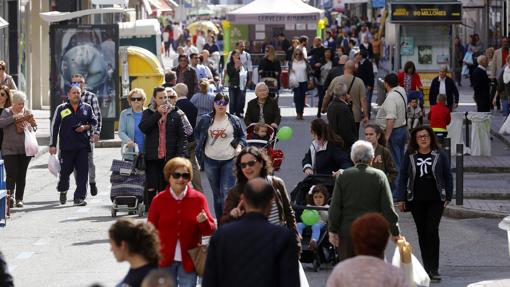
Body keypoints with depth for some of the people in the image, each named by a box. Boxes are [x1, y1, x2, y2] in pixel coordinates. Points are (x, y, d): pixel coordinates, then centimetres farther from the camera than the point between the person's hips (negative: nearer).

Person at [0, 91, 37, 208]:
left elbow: (35, 127, 12)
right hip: (10, 149, -3)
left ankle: (19, 199, 12)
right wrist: (14, 118, -21)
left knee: (22, 175, 6)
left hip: (25, 149, 3)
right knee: (11, 174, -12)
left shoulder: (27, 112, 9)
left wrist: (30, 123, -10)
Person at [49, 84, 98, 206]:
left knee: (82, 172, -5)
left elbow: (94, 122, 18)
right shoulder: (61, 109, 4)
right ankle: (63, 190, 34)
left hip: (82, 146, 1)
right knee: (65, 170, 5)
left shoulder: (87, 108, 9)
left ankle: (79, 197, -1)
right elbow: (54, 127, 4)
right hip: (66, 146, -1)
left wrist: (85, 127, -4)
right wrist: (52, 144, -1)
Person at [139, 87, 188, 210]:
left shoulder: (174, 114, 5)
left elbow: (182, 136, 2)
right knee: (151, 188, -3)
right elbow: (143, 128, -11)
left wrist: (181, 154, -10)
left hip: (169, 158, 0)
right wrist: (158, 114, -12)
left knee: (164, 188, 2)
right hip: (152, 157, 0)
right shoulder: (148, 113, 8)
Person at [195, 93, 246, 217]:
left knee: (227, 192, -13)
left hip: (229, 160, -2)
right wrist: (201, 146, 7)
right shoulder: (205, 120, 4)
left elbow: (242, 136, 12)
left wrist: (239, 146, -5)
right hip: (211, 160, 2)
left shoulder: (234, 120, 1)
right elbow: (197, 133, 20)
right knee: (216, 193, 10)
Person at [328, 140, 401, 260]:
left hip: (347, 232, 1)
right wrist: (395, 232, 3)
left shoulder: (343, 176, -1)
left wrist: (333, 230, 7)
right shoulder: (379, 176, -4)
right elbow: (388, 208, -4)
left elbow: (335, 207, -1)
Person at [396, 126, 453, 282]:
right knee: (422, 232, 7)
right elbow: (403, 177, 6)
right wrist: (401, 198, 2)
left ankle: (434, 269, -8)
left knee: (432, 231, -10)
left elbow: (448, 176, 6)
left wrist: (448, 197, 3)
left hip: (435, 200, -2)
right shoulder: (410, 155, 3)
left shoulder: (439, 155, 0)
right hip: (416, 200, 2)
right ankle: (427, 266, 17)